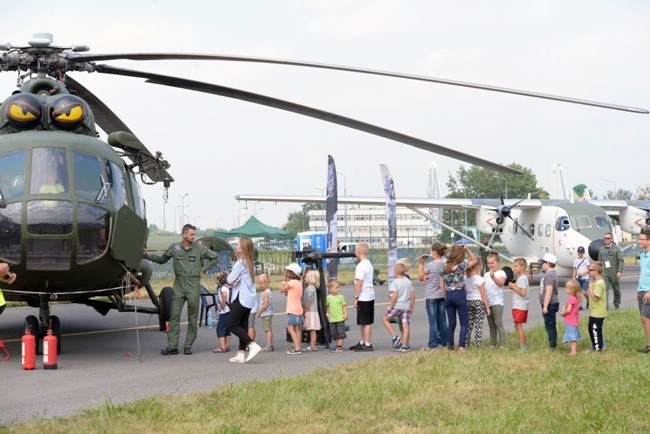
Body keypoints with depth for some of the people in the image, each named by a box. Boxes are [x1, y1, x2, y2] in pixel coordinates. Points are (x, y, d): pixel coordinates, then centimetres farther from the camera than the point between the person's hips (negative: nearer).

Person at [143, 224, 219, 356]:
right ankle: (172, 346, -2)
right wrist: (146, 255, 9)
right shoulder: (174, 247, 5)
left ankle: (188, 346, 10)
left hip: (193, 285, -1)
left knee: (192, 317, 2)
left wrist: (203, 269, 3)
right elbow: (161, 259, 18)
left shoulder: (199, 248, 1)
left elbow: (215, 257, 10)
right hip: (178, 284, 1)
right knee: (174, 315, -3)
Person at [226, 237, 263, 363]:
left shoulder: (240, 263, -13)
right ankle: (241, 354, 7)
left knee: (232, 325, -5)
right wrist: (236, 281, -3)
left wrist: (234, 281, 6)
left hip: (241, 298, -9)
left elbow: (230, 280, -14)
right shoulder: (250, 263, 13)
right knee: (243, 325, 9)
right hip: (250, 299, 9)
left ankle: (253, 345, -16)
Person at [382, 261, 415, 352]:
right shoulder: (408, 281, 8)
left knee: (385, 319, 14)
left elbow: (395, 295, -17)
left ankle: (394, 337, 3)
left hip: (397, 306, -5)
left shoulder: (395, 282, -10)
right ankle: (405, 346, 5)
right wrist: (412, 306, 16)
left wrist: (390, 306, -9)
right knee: (405, 325, 4)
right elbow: (413, 295, 8)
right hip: (407, 306, 5)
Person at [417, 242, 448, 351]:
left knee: (433, 321, -2)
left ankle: (432, 345, 1)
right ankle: (443, 342, 17)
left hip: (431, 296, -6)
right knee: (442, 320, 12)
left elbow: (421, 277, -4)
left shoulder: (429, 265, -17)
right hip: (442, 295, 6)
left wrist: (421, 264, 2)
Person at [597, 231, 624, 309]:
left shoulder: (616, 248, -2)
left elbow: (620, 260, -7)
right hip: (604, 273, 2)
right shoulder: (601, 249, 10)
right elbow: (599, 261, 16)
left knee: (616, 290, 13)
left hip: (614, 273, -2)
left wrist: (620, 271, -17)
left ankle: (616, 304, 31)